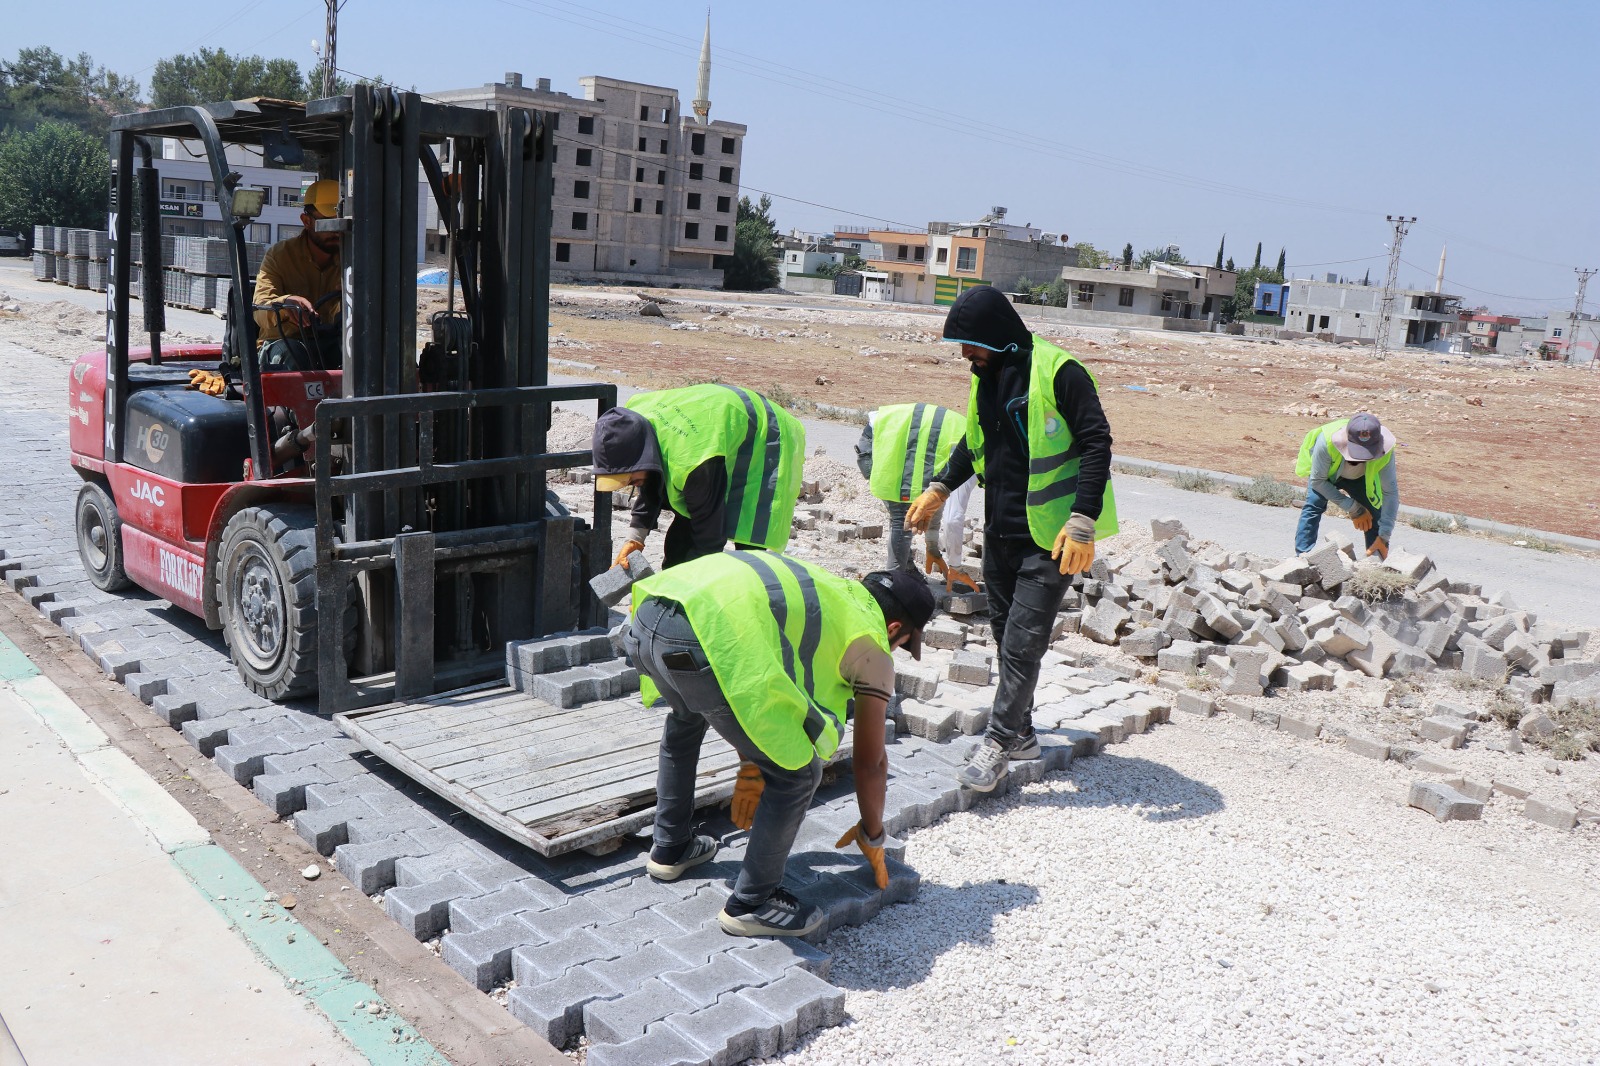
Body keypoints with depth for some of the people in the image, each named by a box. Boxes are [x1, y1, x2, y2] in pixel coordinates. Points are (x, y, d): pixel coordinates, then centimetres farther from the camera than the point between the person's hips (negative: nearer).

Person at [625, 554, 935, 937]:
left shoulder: (830, 590, 35)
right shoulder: (871, 643, 14)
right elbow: (869, 763, 22)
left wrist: (751, 767, 52)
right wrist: (872, 836, 39)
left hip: (645, 619, 9)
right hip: (706, 639, -9)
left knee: (685, 716, 39)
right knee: (797, 772, 10)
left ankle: (668, 849, 49)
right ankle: (750, 905, 20)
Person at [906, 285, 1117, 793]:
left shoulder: (1057, 372, -15)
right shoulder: (986, 376, 10)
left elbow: (1096, 444, -17)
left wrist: (1082, 523, -24)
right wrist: (939, 489, 18)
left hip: (1050, 538, -8)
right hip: (1000, 533, 8)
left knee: (1022, 643, -6)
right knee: (1006, 636, 14)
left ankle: (999, 743, 3)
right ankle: (1021, 733, 27)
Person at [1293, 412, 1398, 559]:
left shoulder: (1385, 451, -38)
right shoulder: (1326, 442, -44)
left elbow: (1391, 492, -31)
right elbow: (1317, 481, -31)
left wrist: (1384, 536, -37)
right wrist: (1353, 509, -30)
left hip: (1360, 477, 2)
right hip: (1325, 472, -2)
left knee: (1375, 512, -12)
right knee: (1313, 505, -25)